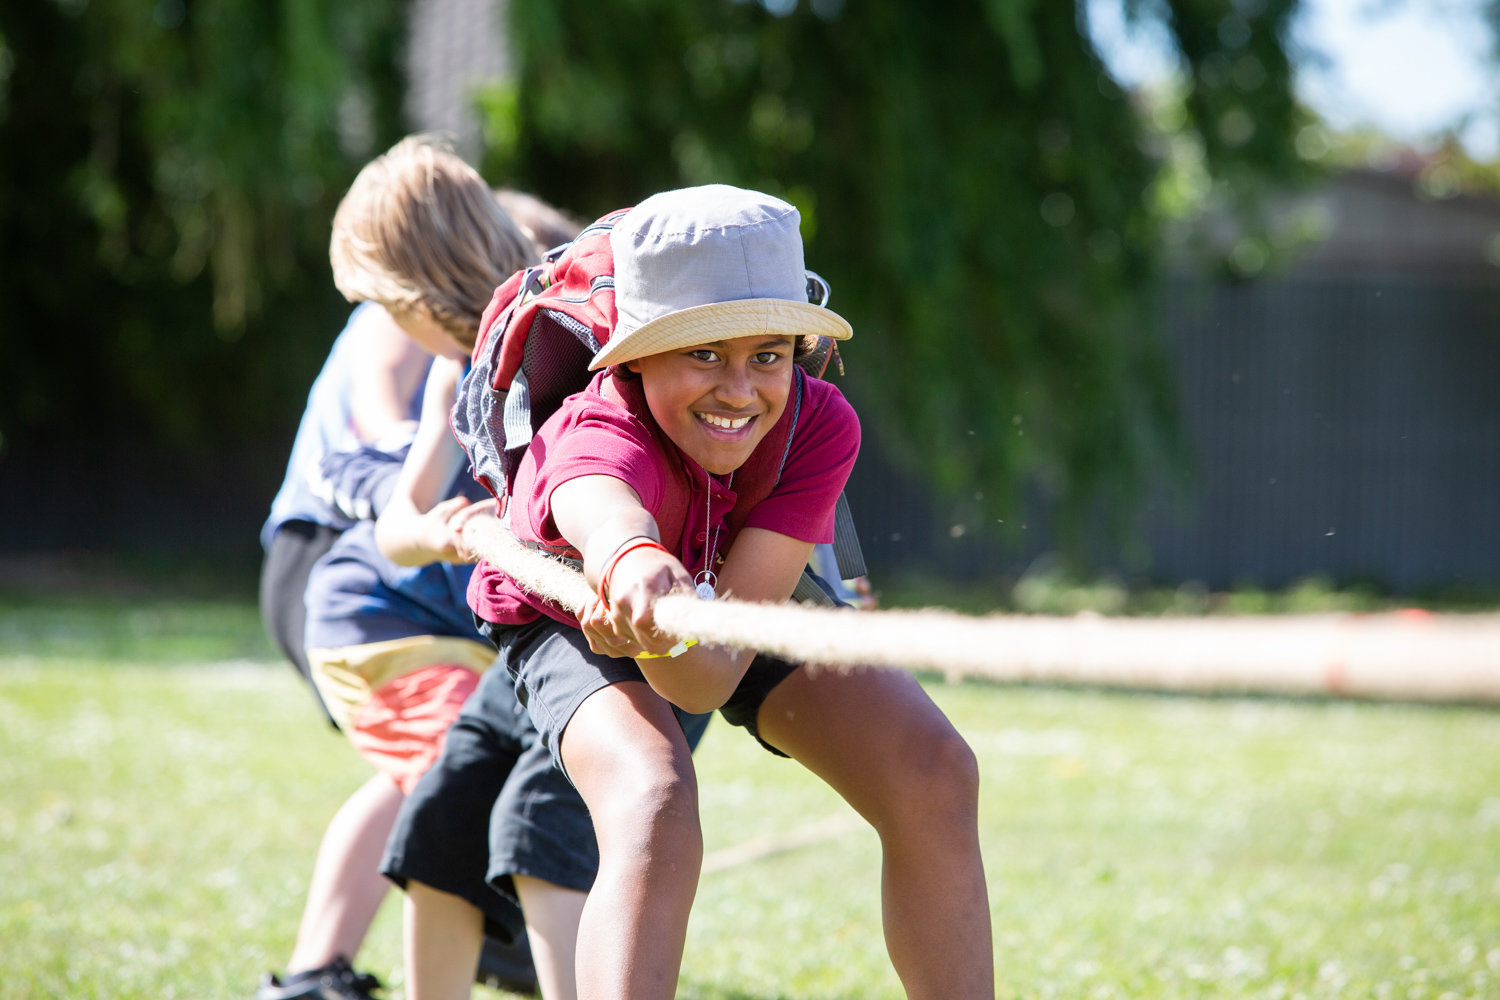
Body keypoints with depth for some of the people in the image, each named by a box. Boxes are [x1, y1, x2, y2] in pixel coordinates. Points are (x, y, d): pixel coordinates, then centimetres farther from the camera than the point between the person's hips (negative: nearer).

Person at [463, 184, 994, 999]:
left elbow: (711, 676, -39)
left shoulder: (817, 425, -30)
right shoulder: (596, 435, -40)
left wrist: (668, 640, -62)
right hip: (568, 618, -4)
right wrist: (634, 560, -92)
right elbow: (602, 506, -69)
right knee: (654, 823, -33)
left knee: (935, 776, -15)